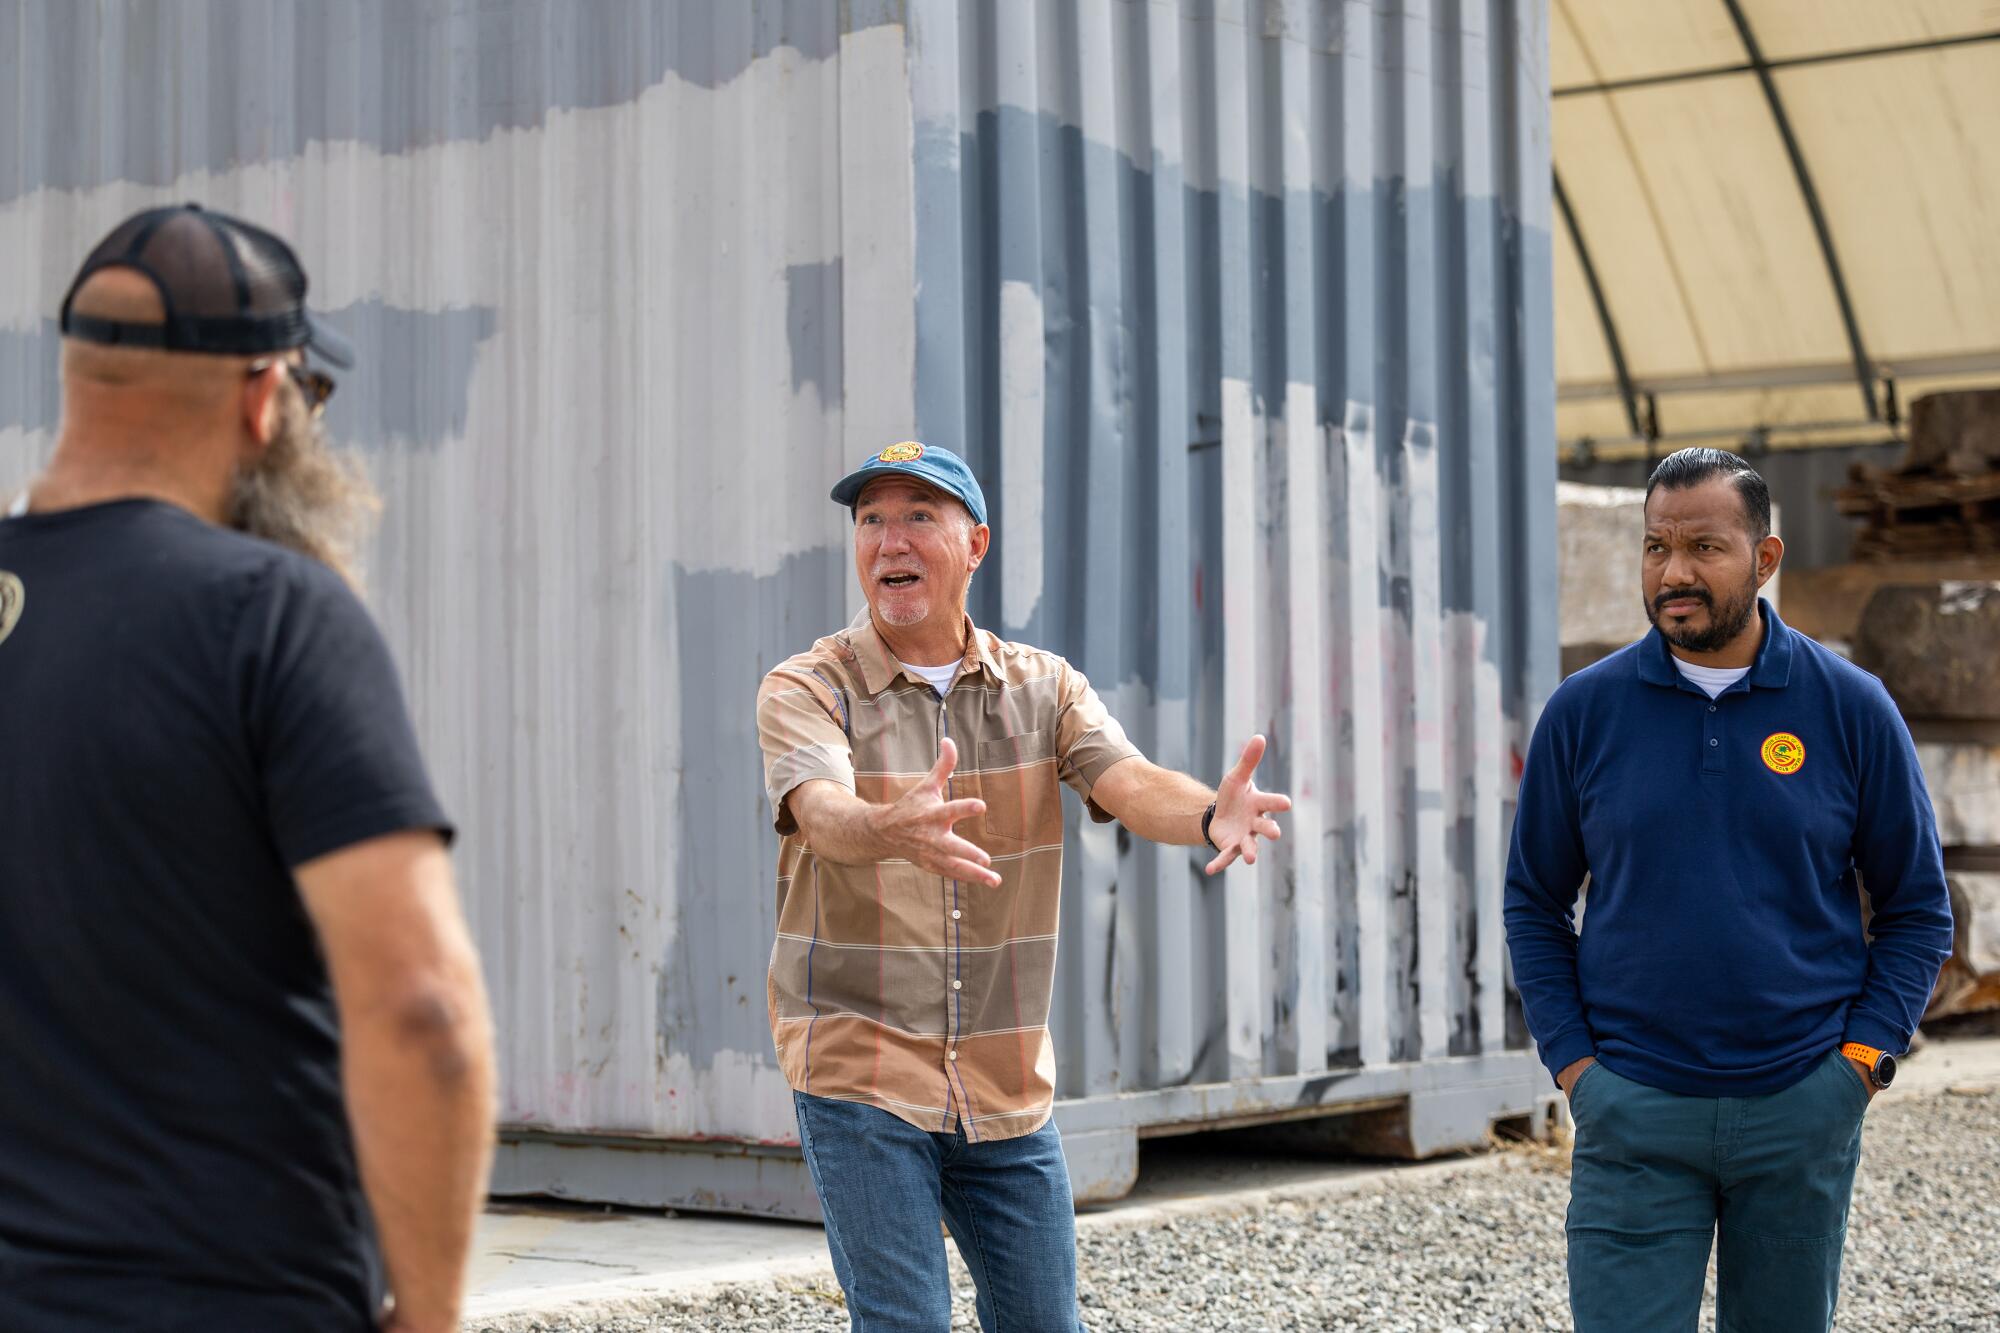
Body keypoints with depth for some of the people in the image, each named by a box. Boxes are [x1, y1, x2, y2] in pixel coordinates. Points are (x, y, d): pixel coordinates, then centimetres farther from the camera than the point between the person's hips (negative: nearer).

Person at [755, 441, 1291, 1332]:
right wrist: (895, 829, -49)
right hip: (860, 1078, -3)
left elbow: (1127, 781, -13)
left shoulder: (1045, 688, 5)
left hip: (1009, 1088, 4)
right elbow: (823, 811, -25)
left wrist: (1209, 815, -36)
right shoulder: (805, 690, -5)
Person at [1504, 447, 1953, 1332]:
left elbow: (1917, 909, 7)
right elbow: (1534, 904, 9)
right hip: (1633, 1116, -1)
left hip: (1800, 1112, 1)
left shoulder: (1850, 708, 0)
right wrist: (1570, 1061, 0)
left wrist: (1863, 1057, -3)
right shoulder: (1584, 712, 0)